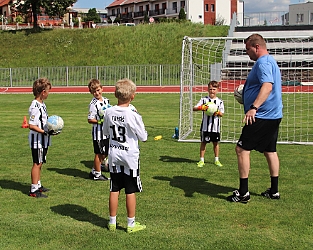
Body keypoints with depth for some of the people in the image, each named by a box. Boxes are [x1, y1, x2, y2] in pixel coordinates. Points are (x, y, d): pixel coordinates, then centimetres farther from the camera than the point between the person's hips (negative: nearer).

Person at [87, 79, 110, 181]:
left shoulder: (106, 100, 7)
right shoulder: (93, 104, -15)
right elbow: (90, 120, -17)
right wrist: (100, 121, -25)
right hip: (98, 133, -8)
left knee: (105, 153, 14)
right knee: (99, 154, 2)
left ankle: (93, 171, 27)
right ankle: (97, 174, 16)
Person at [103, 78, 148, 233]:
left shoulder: (109, 112, -4)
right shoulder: (133, 114, -17)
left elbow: (105, 132, 12)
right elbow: (143, 137, -9)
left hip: (114, 156, 4)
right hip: (130, 157, -4)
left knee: (114, 190, 11)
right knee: (131, 191, 6)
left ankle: (112, 222, 22)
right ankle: (131, 224, 15)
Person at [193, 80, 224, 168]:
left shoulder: (220, 101, 5)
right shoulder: (204, 99, 0)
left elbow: (222, 114, 4)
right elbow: (194, 108, -7)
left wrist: (218, 112, -18)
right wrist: (201, 107, -26)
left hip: (216, 126, 2)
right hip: (205, 126, -1)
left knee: (216, 143, 10)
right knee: (203, 142, 3)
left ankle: (216, 160, 23)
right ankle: (201, 160, 12)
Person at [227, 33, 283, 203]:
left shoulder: (263, 63, -15)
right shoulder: (271, 61, 18)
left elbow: (267, 86, -30)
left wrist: (254, 107, -39)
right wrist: (244, 95, 29)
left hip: (262, 117, -11)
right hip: (274, 115, 11)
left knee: (242, 149, -8)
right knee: (270, 151, 15)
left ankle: (243, 193, -6)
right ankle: (274, 191, 22)